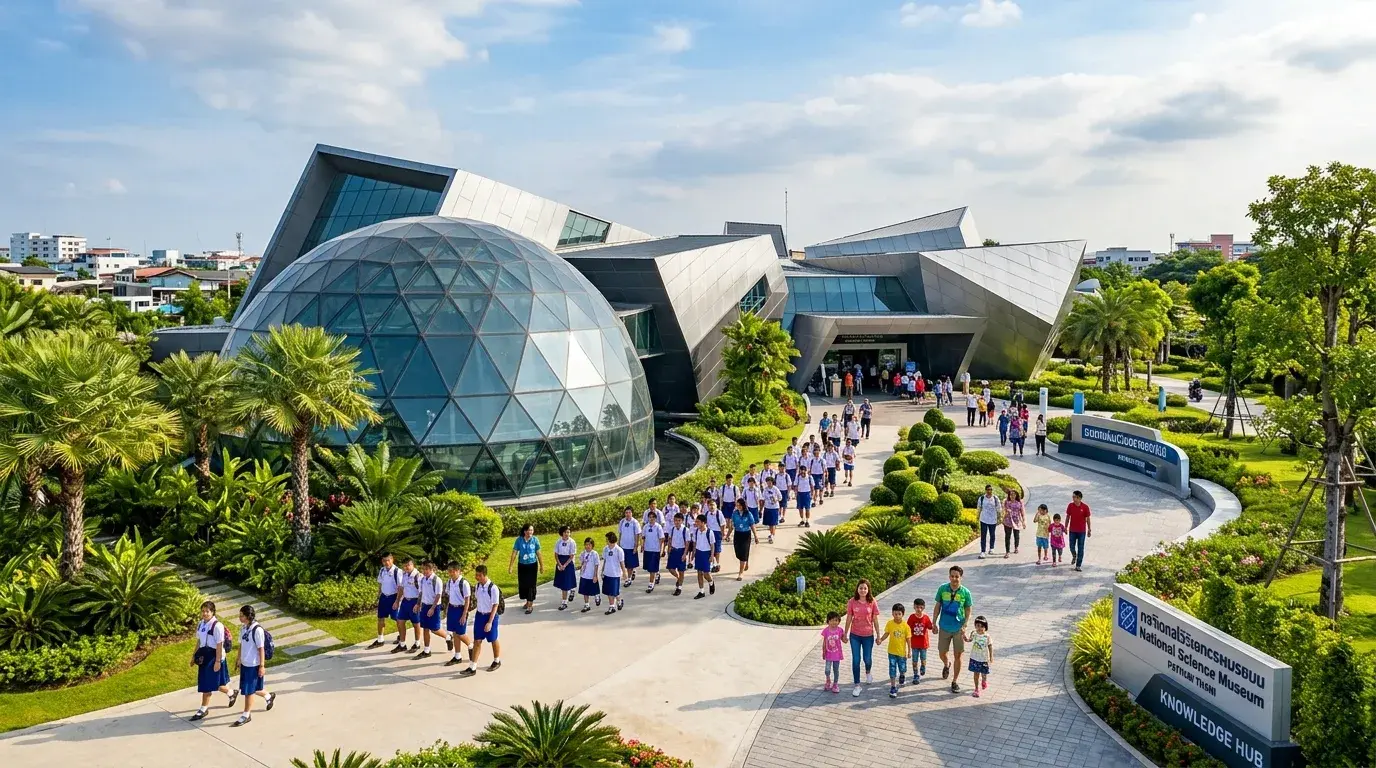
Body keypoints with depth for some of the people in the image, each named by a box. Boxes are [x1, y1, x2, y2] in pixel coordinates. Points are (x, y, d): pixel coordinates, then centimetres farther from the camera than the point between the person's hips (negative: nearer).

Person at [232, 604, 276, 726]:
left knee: (249, 690, 2)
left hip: (253, 665, -8)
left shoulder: (257, 630, -20)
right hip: (245, 664, 8)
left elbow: (261, 649, -17)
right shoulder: (244, 628, 3)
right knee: (253, 688, 19)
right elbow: (241, 645, 13)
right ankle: (269, 697, 44)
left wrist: (262, 666, -15)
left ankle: (246, 715, 15)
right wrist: (239, 660, 17)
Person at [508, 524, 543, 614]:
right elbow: (514, 553, -9)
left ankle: (530, 605, 6)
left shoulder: (535, 540, -10)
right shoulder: (519, 540, -11)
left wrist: (542, 566, 4)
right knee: (522, 584, 11)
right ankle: (528, 602, 31)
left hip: (532, 565, -1)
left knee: (531, 584, -2)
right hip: (522, 565, 1)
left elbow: (538, 553, -1)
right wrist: (510, 566, -9)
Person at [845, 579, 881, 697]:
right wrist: (845, 634, 2)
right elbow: (848, 619, -1)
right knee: (856, 660, 1)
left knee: (867, 658, 12)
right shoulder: (852, 602, -8)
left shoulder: (872, 602, -8)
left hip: (868, 635, 0)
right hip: (855, 635, 0)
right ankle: (857, 685, 12)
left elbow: (875, 620, -1)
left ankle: (868, 672, 47)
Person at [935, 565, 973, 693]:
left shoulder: (965, 592, -11)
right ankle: (946, 665, 48)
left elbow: (968, 611, -2)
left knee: (958, 655, 4)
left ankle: (955, 681, 20)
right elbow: (937, 606, 2)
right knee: (942, 653, 13)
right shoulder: (942, 589, -9)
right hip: (944, 628, 2)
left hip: (958, 629, -1)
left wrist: (964, 627, -11)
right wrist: (934, 623, 1)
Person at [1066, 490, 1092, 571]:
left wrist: (1089, 530, 1)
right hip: (1072, 530, 2)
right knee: (1072, 547, 8)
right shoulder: (1070, 505, -5)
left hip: (1082, 531, -2)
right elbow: (1068, 517, 6)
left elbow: (1087, 518, -2)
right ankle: (1074, 556, 41)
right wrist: (1066, 527, 6)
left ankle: (1078, 565, 8)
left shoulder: (1085, 507, -11)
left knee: (1080, 549, 1)